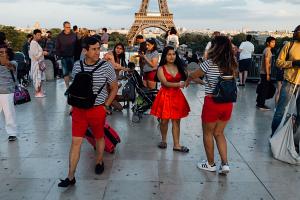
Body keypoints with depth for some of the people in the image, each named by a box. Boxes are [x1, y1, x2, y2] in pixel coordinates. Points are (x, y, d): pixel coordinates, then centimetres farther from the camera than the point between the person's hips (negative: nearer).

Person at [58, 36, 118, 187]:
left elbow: (114, 88, 0)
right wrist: (73, 104, 7)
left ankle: (99, 162, 44)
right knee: (76, 142, 1)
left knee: (99, 137, 17)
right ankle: (71, 177, 9)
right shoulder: (77, 65, -1)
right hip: (79, 110, 2)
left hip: (97, 110, -2)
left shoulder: (106, 66, -10)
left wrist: (106, 105, -4)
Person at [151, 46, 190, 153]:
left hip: (177, 96, 3)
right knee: (164, 120, 5)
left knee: (176, 120, 4)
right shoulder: (161, 69, -3)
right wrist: (178, 84, -30)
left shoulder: (179, 67, 7)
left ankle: (176, 145, 10)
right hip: (165, 96, -2)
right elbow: (165, 83, -15)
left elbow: (185, 78, 0)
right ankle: (164, 140, 28)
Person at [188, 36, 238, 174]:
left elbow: (193, 75, 1)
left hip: (212, 102, -5)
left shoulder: (210, 63, -12)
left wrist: (187, 81, 25)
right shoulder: (232, 65, 2)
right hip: (227, 103, 5)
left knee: (208, 133, 14)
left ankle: (211, 164, 26)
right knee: (219, 133, 19)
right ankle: (225, 164, 15)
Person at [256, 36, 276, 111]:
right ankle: (261, 105, -2)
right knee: (265, 89, -6)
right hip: (265, 73, -10)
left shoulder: (267, 50, 15)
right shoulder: (268, 50, -14)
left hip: (263, 72, 10)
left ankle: (259, 103, 20)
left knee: (262, 88, 13)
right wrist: (268, 74, -20)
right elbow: (267, 63, -19)